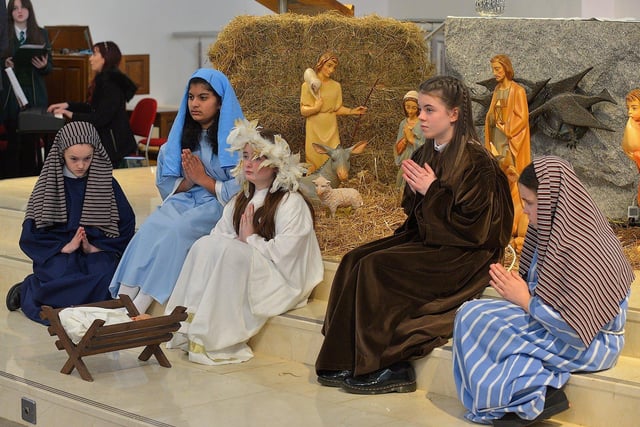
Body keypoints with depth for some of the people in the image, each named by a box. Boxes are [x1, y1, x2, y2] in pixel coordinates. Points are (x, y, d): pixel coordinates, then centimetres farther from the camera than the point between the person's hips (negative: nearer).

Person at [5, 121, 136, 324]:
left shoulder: (107, 184, 4)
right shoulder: (48, 185, 2)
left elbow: (126, 228, 1)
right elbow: (31, 235, -1)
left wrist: (94, 247, -14)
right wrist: (66, 247, -16)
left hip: (97, 250, 1)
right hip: (57, 253, -1)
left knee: (105, 277, -32)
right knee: (64, 280, -33)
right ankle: (27, 291, -2)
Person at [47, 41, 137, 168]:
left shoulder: (112, 83, -18)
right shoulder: (104, 79, 13)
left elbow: (101, 119, -23)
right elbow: (92, 108, 23)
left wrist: (72, 115, -17)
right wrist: (68, 105, 13)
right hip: (105, 137, 9)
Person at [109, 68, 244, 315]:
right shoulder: (182, 135, 14)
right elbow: (166, 185, 14)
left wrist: (203, 179, -10)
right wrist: (187, 181, -7)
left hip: (219, 206, -5)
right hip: (183, 201, 5)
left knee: (174, 232, -31)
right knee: (150, 229, -26)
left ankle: (137, 309, -31)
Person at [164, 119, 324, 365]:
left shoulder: (292, 203, -8)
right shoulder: (241, 200, 18)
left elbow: (284, 254, -18)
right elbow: (219, 234, 7)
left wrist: (250, 239, -10)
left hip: (281, 280, -7)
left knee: (228, 250, -29)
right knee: (204, 244, -16)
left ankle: (212, 336, -30)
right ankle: (188, 322, -25)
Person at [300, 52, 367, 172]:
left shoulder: (336, 86, 7)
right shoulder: (308, 85, -2)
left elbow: (337, 109, 10)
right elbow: (303, 111, -5)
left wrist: (352, 111, -4)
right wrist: (315, 108, -22)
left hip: (331, 130, 3)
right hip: (315, 131, -3)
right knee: (314, 164, -2)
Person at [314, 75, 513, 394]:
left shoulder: (476, 162, -13)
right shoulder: (425, 155, 11)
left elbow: (473, 227, -18)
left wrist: (432, 191, -15)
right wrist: (415, 189, -4)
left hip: (461, 255, -9)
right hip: (424, 240, 9)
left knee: (376, 267, -23)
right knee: (354, 261, -12)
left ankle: (388, 367, -14)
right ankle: (349, 364, -15)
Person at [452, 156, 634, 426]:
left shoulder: (586, 251, -26)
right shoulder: (559, 229, 3)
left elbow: (576, 329, -26)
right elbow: (546, 291, 12)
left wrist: (526, 300, -17)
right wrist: (518, 287, -8)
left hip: (588, 344, -10)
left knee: (474, 320, -15)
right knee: (470, 313, -3)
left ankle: (534, 397, -10)